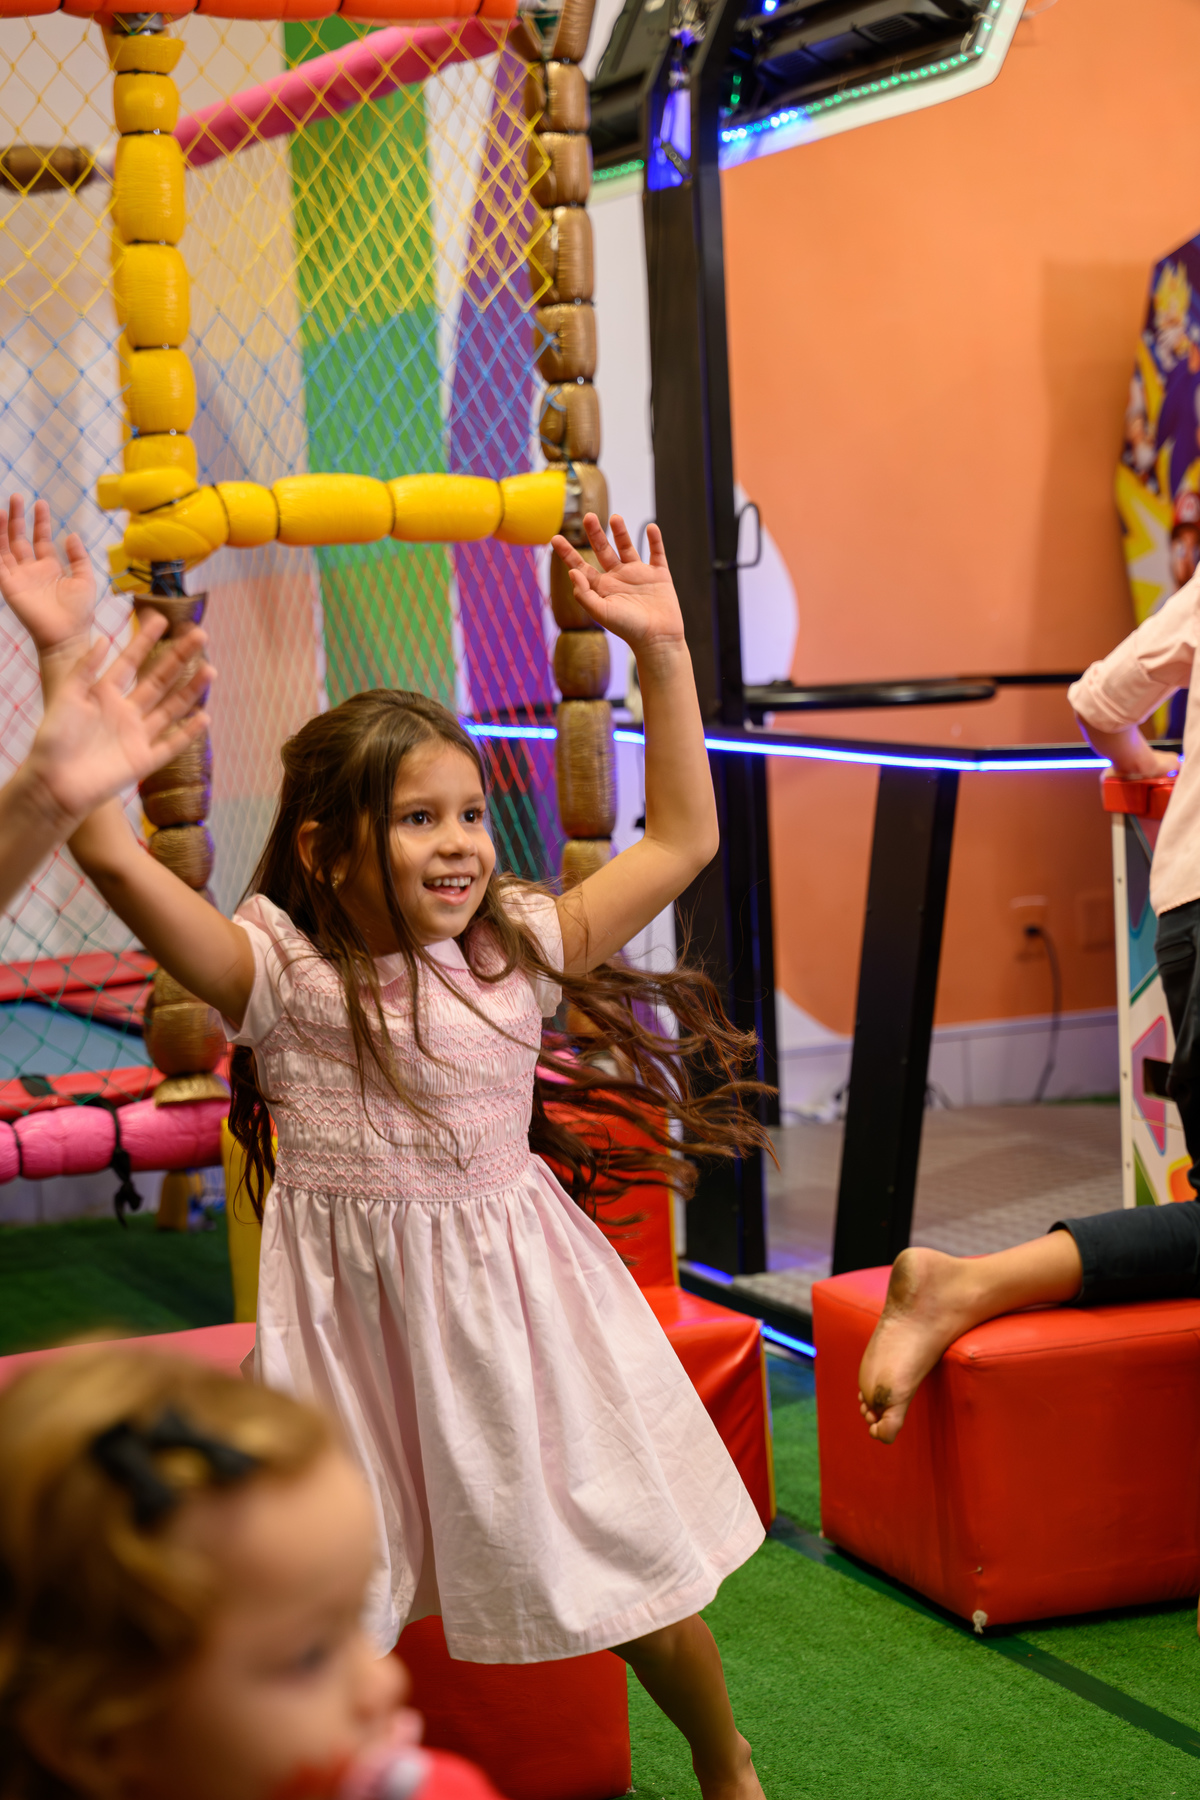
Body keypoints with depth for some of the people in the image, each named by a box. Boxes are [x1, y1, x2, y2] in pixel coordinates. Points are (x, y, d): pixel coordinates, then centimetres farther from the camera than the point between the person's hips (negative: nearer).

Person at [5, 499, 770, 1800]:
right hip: (352, 1317, -3)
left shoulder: (519, 948, -1)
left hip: (514, 1296, 3)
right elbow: (115, 860, -23)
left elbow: (681, 839, 6)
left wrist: (660, 652, 1)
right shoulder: (279, 973, -12)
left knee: (629, 1558, 15)